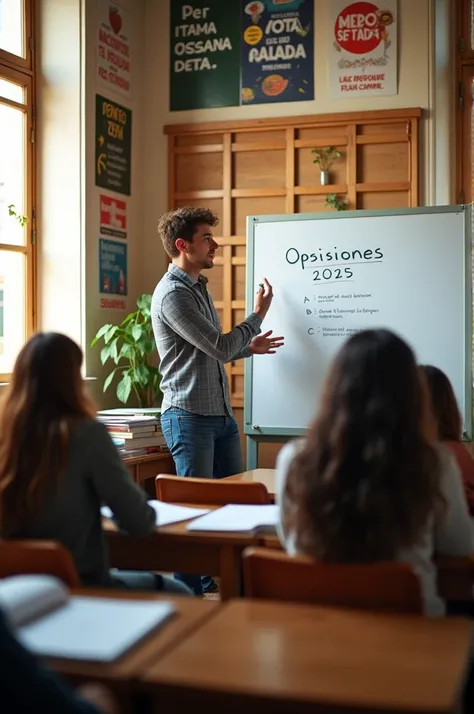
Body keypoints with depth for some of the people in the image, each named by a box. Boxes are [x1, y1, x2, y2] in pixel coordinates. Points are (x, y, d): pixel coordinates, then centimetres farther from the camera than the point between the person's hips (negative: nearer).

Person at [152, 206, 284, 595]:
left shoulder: (199, 286, 15)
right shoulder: (172, 294, -16)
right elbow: (220, 348, -19)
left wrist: (248, 347, 7)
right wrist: (259, 314, -6)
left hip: (221, 414, 9)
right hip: (189, 416, -9)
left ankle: (213, 580, 27)